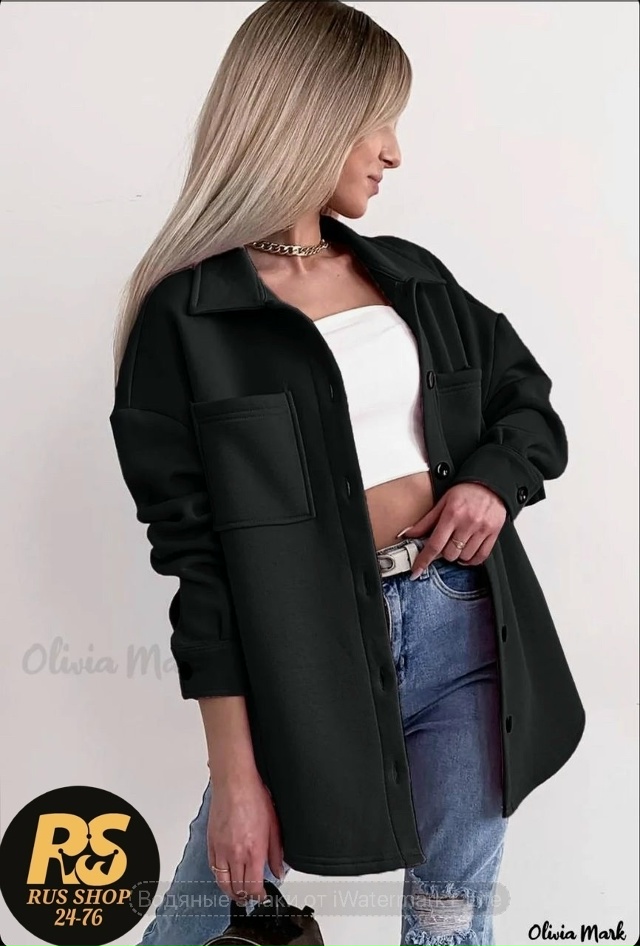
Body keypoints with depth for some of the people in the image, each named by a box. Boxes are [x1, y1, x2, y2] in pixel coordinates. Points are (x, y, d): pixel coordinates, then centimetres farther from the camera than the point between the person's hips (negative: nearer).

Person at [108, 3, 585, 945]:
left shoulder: (409, 275, 11)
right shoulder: (187, 317, -6)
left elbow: (531, 402, 20)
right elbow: (195, 551, -9)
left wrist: (496, 480, -4)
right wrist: (235, 771, -10)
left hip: (463, 617, 5)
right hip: (313, 648, -4)